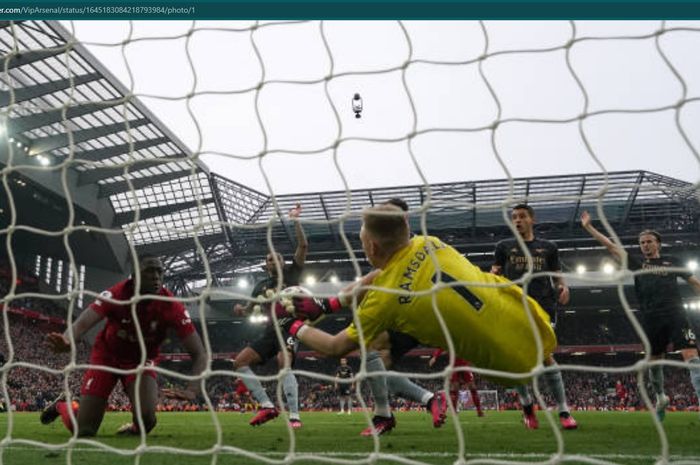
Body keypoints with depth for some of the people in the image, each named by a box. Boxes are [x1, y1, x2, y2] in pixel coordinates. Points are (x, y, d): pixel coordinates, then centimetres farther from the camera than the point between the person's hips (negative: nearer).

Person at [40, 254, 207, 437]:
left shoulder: (171, 306, -26)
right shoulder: (116, 295, -27)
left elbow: (199, 354, -26)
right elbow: (82, 323, -40)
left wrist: (192, 390, -43)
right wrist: (66, 342, -65)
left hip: (142, 359, 0)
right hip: (107, 354, 0)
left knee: (146, 419, -26)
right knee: (83, 429, 1)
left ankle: (135, 429, 13)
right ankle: (61, 405, 36)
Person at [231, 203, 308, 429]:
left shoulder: (290, 273, 4)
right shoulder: (261, 285, 17)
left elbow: (303, 246, -8)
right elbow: (251, 306, 28)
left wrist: (295, 220, -12)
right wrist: (242, 309, 4)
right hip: (270, 331, 7)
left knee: (284, 363, -32)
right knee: (240, 362, -1)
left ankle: (294, 416, -28)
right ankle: (267, 406, 0)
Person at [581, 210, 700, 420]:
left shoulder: (672, 262, 14)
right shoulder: (637, 263, 14)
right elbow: (611, 246, 10)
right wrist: (588, 227, 7)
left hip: (675, 313, -1)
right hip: (651, 318, 2)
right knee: (655, 360, 11)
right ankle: (660, 398, 32)